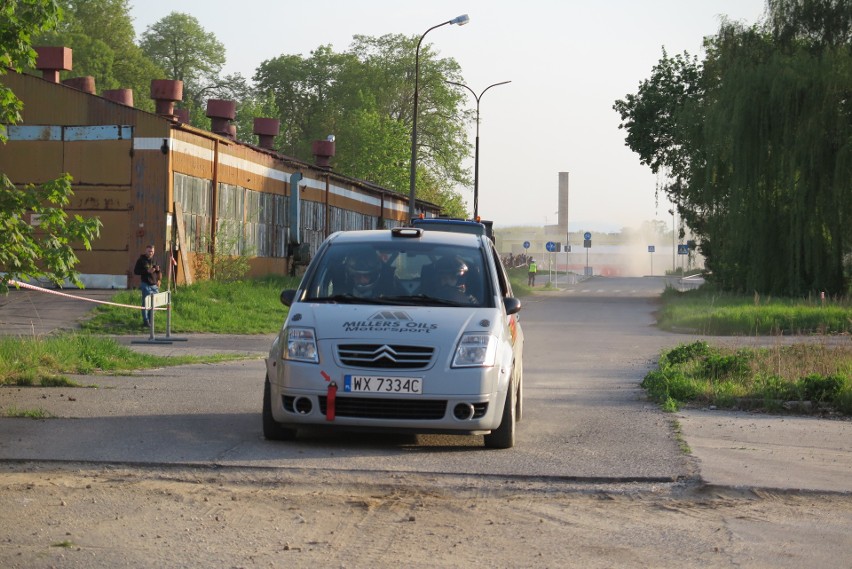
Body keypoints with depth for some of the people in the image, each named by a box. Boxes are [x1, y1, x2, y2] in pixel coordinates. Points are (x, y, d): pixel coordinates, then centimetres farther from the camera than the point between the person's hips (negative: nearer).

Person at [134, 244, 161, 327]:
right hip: (146, 285, -5)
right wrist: (147, 271, -17)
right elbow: (135, 271, -7)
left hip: (154, 285, 5)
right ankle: (146, 321, -3)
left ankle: (150, 321, 14)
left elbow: (159, 274, 23)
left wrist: (158, 270, -3)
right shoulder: (141, 260, -2)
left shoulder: (154, 261, 14)